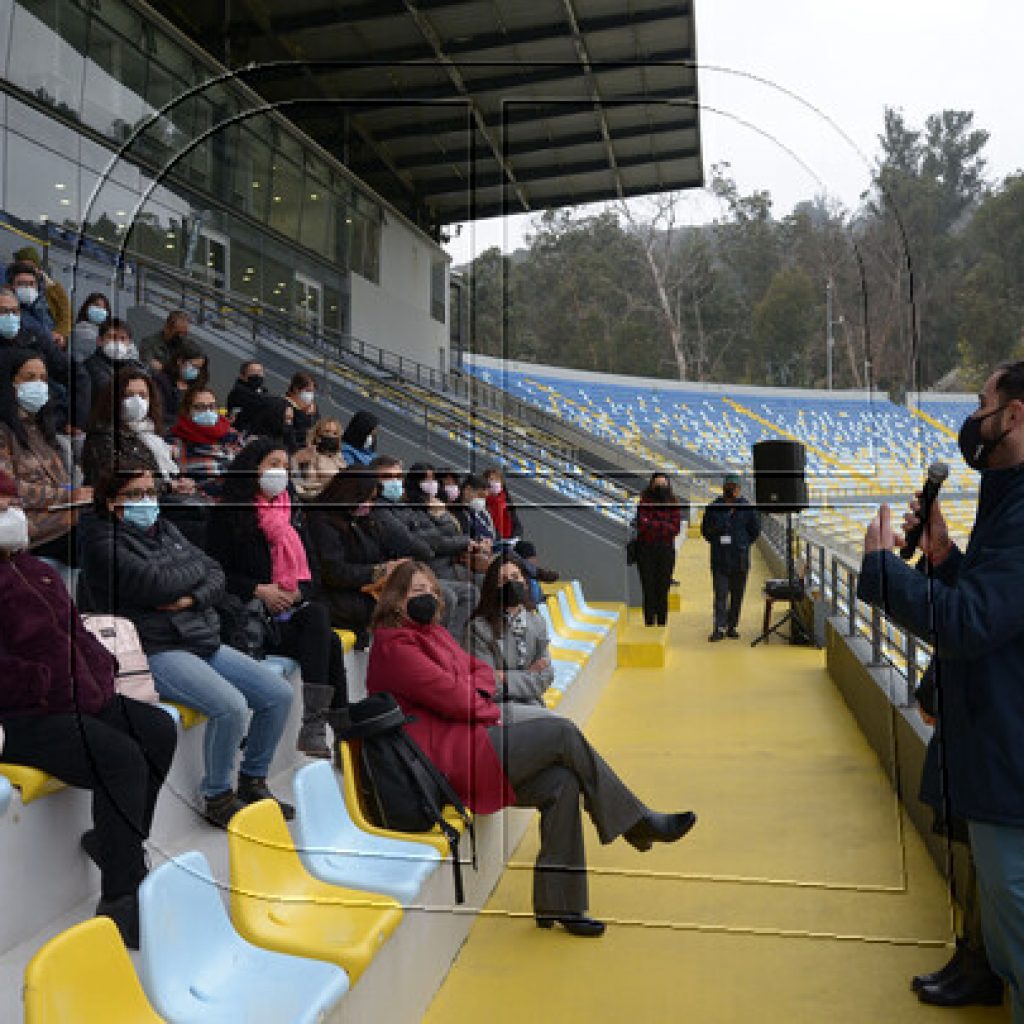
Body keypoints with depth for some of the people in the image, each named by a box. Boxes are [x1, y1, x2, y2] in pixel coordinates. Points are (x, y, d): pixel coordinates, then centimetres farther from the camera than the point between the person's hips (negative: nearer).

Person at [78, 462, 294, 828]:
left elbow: (216, 575, 10)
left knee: (280, 694, -4)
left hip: (204, 642, 8)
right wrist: (196, 566, -2)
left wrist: (193, 598, -11)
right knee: (231, 705, -28)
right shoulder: (104, 540, -6)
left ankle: (253, 782, 15)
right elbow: (156, 585, -21)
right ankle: (216, 798, -5)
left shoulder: (164, 528, 17)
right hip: (157, 652, -8)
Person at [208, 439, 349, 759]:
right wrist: (258, 590, -15)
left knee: (318, 614, -31)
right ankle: (343, 726, -20)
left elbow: (309, 570, 17)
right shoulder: (227, 514, 1)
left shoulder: (292, 513, 19)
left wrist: (300, 592, -6)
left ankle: (314, 726, -33)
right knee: (328, 643, -26)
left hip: (293, 608, 5)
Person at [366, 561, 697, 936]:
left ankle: (557, 905, -1)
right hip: (445, 757, -10)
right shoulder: (393, 645, -10)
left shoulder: (434, 632, 20)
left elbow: (480, 669, 17)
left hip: (466, 740, 10)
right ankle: (638, 823, -1)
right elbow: (450, 695, -17)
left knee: (562, 781, -9)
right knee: (563, 733, -16)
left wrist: (475, 692, -4)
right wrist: (485, 708, 0)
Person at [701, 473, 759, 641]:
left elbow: (755, 530, 11)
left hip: (740, 559, 1)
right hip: (719, 559, -1)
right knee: (720, 594, -5)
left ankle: (732, 626, 18)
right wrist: (716, 542, 2)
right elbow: (705, 529, 13)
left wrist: (743, 544, 4)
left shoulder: (747, 508, 3)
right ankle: (719, 628, -4)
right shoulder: (713, 508, 3)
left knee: (737, 595, 8)